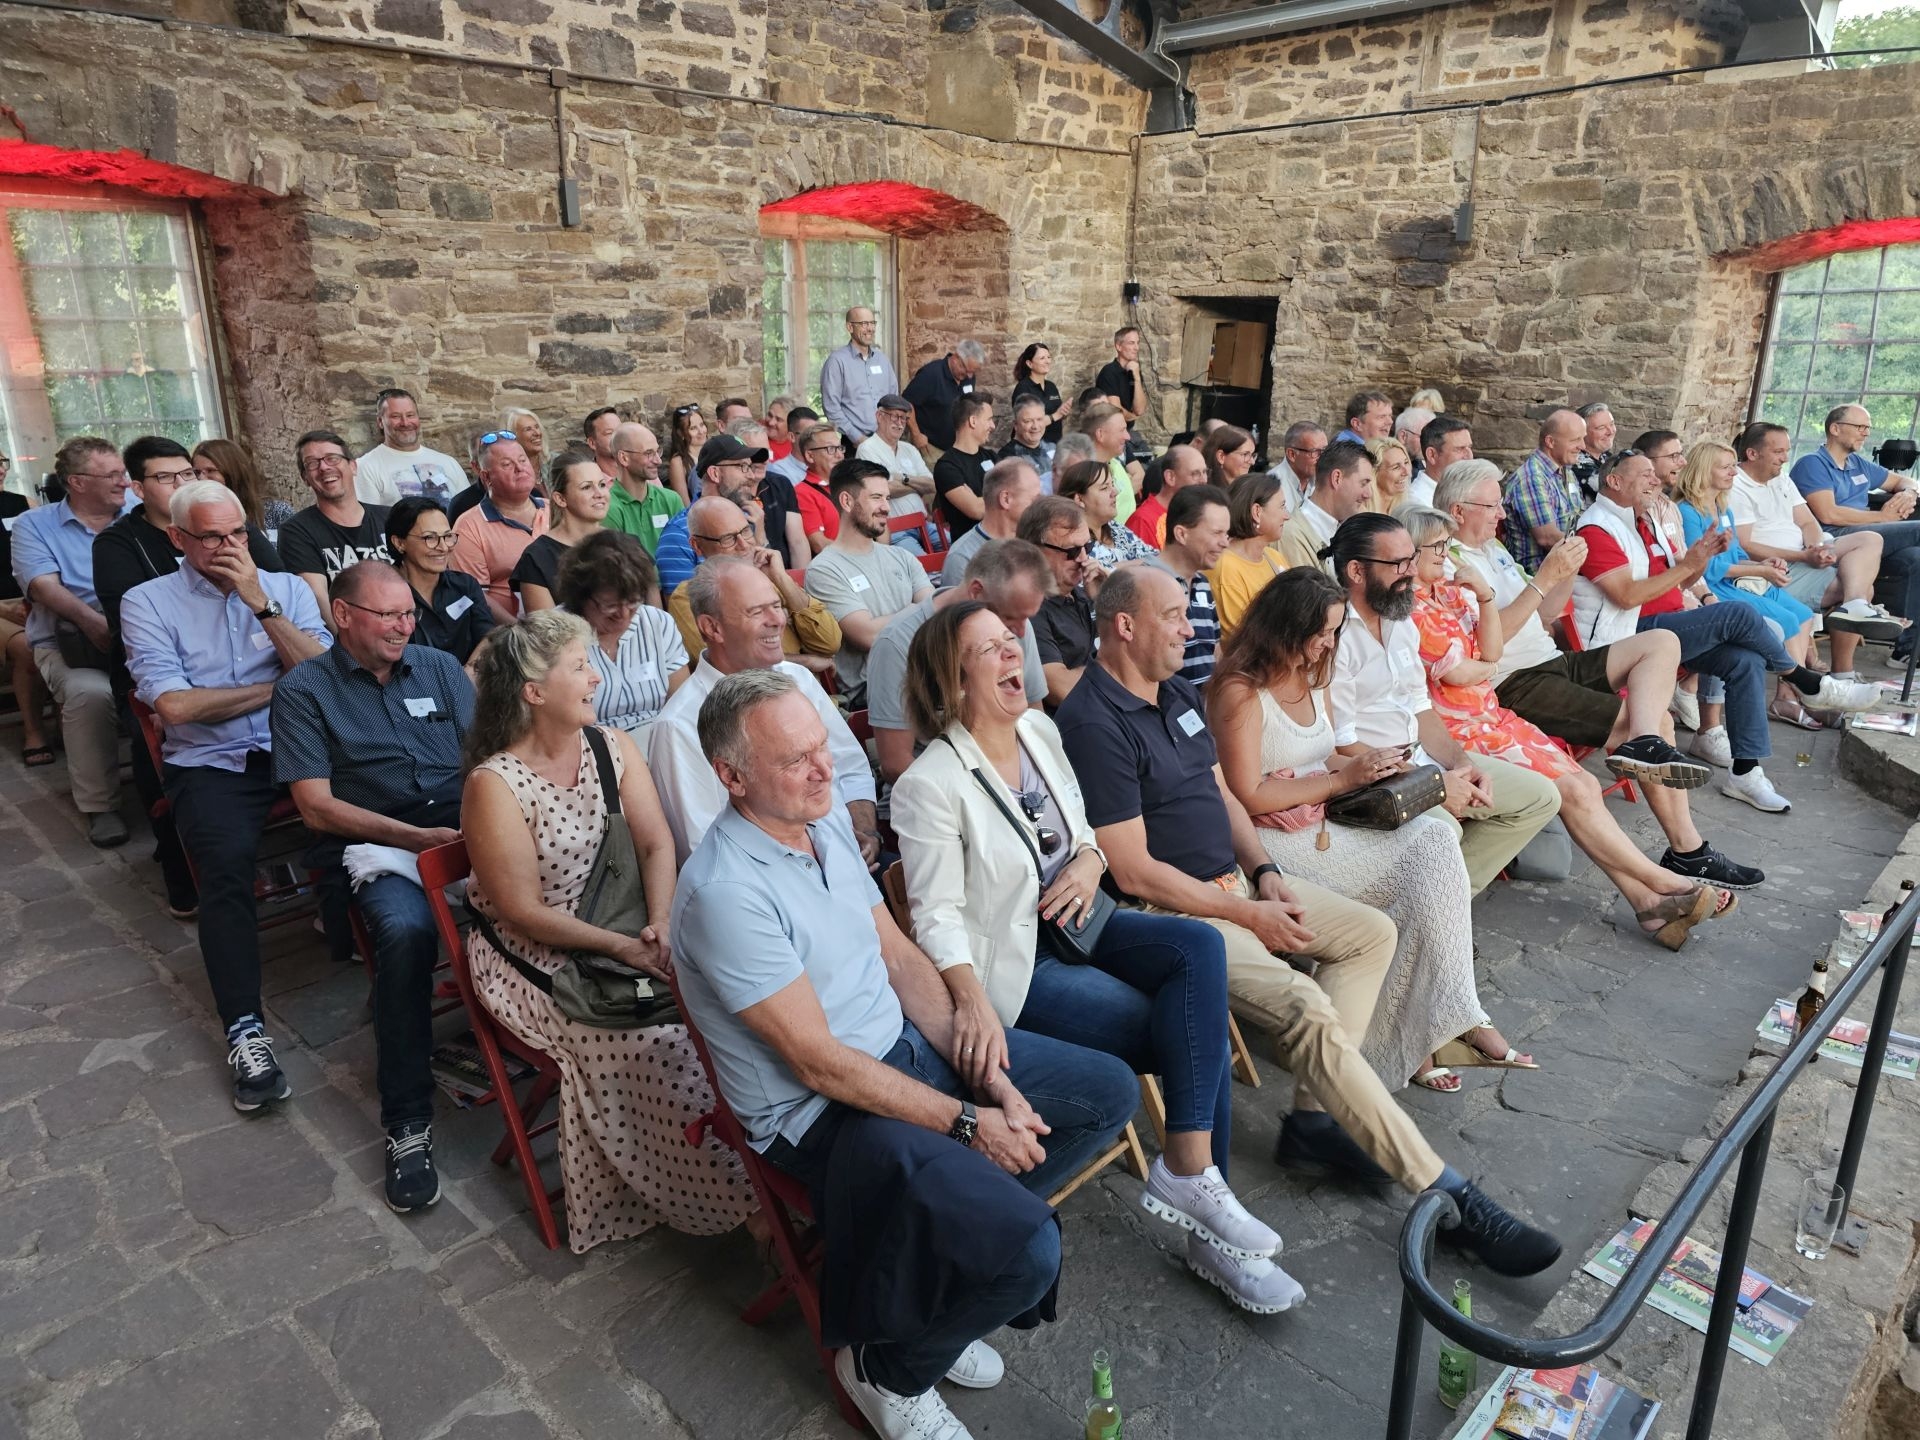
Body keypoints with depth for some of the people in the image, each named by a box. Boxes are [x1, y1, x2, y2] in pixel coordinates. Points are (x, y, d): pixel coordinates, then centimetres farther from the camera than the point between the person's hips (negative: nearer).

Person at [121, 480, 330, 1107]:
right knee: (227, 861, -30)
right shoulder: (147, 601, 6)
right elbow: (174, 704, -8)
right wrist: (280, 686, -2)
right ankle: (246, 1032, -28)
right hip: (210, 763, -2)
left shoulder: (288, 588, 12)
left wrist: (261, 602, -8)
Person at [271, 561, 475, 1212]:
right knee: (406, 929, -36)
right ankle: (407, 1120, -22)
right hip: (373, 843, -3)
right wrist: (415, 837, -13)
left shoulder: (440, 667, 18)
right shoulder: (303, 690, 8)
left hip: (462, 824, 3)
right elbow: (316, 806, -1)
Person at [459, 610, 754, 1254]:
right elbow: (524, 913, -16)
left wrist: (661, 924, -19)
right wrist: (622, 947, -23)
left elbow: (657, 844, -2)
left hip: (626, 935, 5)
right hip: (536, 960, -5)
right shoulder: (493, 785, -15)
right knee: (658, 1041, -25)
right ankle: (716, 1195, -2)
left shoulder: (611, 746, 2)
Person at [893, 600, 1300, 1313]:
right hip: (1013, 964, -7)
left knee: (1199, 947, -20)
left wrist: (1090, 860, -7)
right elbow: (938, 914, -18)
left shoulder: (1040, 730, 6)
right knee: (1202, 1041, -17)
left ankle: (1192, 1171, -12)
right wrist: (973, 1002, -33)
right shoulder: (929, 786, -16)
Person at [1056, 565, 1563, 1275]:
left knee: (1372, 932, 8)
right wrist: (1248, 915, -14)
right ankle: (1445, 1194, -13)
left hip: (1237, 883, 10)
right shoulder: (1094, 724, -19)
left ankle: (1313, 1119, 3)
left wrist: (1266, 873, 1)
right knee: (1307, 1010, -25)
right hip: (1170, 911, -10)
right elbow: (1133, 871, -20)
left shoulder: (1180, 695, 11)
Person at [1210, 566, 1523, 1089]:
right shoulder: (1240, 694, -13)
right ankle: (1455, 1023, -7)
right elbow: (1250, 797, -17)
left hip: (1325, 829, 8)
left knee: (1433, 841, -16)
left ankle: (1435, 1028, -14)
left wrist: (1369, 765, 0)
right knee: (1423, 870, -20)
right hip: (1276, 844, -8)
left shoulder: (1313, 677, 14)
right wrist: (1343, 779, -13)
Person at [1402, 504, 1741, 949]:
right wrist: (1488, 667, 5)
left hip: (1490, 716, 9)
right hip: (1459, 733, -9)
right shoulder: (1408, 607, -13)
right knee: (1571, 790, -14)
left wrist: (1484, 593, -4)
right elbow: (1455, 671, -17)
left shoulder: (1448, 591, 14)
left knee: (1584, 783, -4)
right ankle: (1662, 884, -3)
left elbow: (1492, 650, 9)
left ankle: (1645, 898, -5)